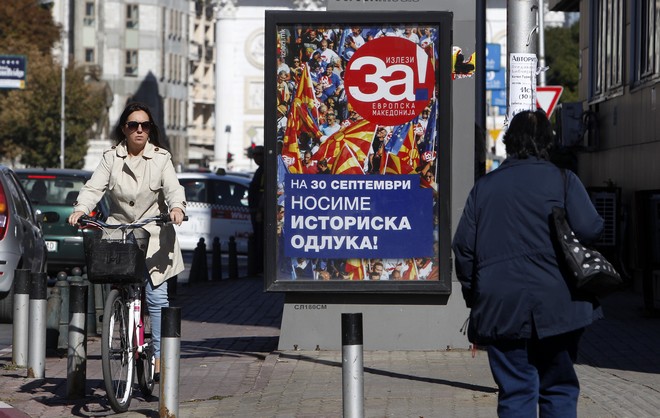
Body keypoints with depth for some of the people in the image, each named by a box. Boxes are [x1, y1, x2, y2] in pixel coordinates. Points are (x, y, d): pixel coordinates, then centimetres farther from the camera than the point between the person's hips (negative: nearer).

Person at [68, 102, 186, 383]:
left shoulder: (161, 158, 2)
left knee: (156, 296, -9)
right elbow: (94, 187, -5)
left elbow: (173, 188, -10)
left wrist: (176, 207, -33)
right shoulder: (111, 158, 6)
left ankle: (160, 358, -7)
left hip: (154, 236, -2)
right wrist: (81, 209, -25)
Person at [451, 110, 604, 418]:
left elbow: (463, 245, 7)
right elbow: (589, 229, -10)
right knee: (558, 388, 7)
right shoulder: (562, 180, -1)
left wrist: (473, 296, 16)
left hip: (499, 308, 2)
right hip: (552, 305, -2)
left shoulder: (484, 186, 10)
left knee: (515, 392, 4)